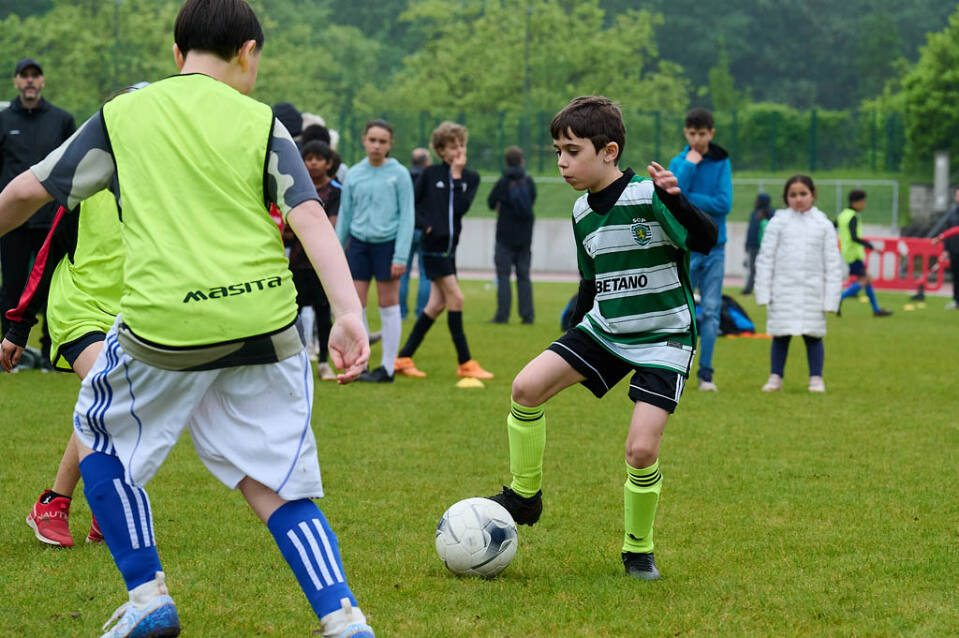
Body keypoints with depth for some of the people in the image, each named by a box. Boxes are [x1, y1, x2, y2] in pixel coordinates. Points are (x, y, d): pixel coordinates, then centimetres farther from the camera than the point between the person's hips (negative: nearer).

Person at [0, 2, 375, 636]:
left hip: (163, 323, -1)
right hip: (265, 319, 1)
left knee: (97, 433, 24)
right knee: (275, 485, 10)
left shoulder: (121, 115, 10)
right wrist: (349, 312, -11)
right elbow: (309, 215, -5)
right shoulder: (261, 122, 8)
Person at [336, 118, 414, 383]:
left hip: (387, 242, -3)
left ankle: (388, 367, 11)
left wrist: (401, 256, -9)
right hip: (358, 243, 3)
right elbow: (344, 215, 12)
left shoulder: (399, 174, -4)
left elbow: (407, 216, -4)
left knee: (389, 306, 4)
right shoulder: (354, 174, 5)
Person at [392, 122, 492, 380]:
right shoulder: (431, 174, -2)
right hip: (433, 246, -6)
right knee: (456, 298, -9)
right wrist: (424, 224, -12)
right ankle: (465, 363, -4)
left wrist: (457, 176, -9)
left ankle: (404, 358, 15)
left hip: (450, 247, 6)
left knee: (437, 304, 7)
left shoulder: (471, 178, 8)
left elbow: (461, 207, -8)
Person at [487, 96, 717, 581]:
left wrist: (676, 201, -45)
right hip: (603, 329, 6)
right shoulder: (583, 212, 4)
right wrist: (574, 335, 21)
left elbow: (706, 240, -29)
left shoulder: (648, 197, -18)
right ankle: (523, 496, 5)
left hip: (662, 339, -6)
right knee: (527, 386, -13)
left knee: (641, 449, -15)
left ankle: (639, 550, 8)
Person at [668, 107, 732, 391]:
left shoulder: (722, 163, 1)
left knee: (711, 311, 2)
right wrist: (689, 165, -14)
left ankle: (705, 372, 7)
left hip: (714, 247, 0)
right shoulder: (678, 162, 2)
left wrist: (685, 199, -11)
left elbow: (724, 204, -10)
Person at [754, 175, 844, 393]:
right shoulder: (778, 223, 2)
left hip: (812, 291, 0)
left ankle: (816, 379, 12)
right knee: (780, 336, 3)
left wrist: (830, 297, 0)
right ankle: (775, 377, 14)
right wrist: (763, 292, -3)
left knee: (813, 336, 2)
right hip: (783, 291, 0)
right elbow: (765, 258, 3)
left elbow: (833, 264, 5)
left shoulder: (824, 225, 4)